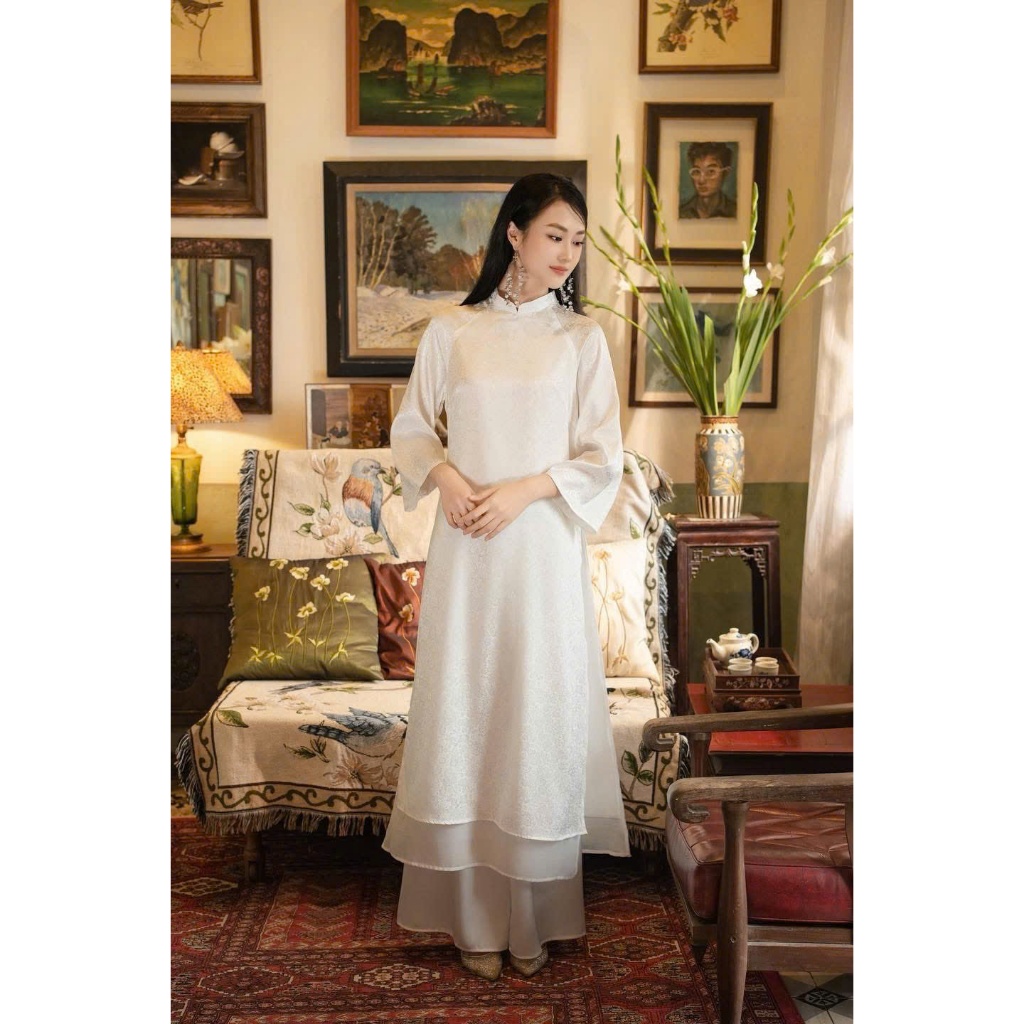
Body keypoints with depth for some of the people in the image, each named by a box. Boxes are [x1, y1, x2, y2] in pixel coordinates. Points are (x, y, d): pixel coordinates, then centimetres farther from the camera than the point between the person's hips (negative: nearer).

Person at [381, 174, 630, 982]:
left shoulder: (583, 338, 3)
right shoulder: (452, 330, 5)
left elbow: (604, 458, 0)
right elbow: (410, 427, 11)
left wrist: (523, 490, -12)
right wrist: (444, 475, -8)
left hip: (546, 547, -1)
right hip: (466, 551, 1)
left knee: (541, 715, 4)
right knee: (463, 713, 4)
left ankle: (536, 918, 20)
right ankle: (474, 915, 20)